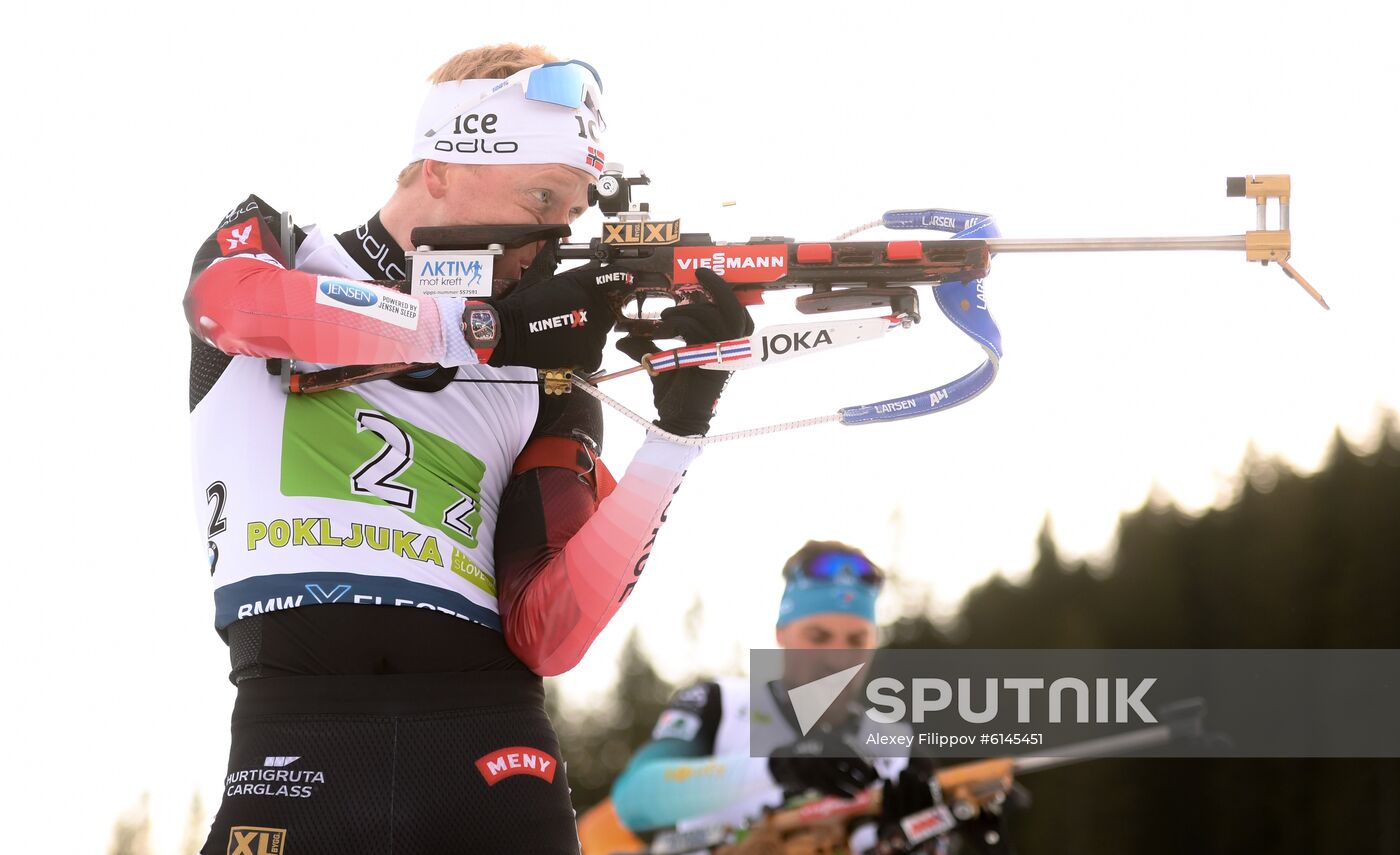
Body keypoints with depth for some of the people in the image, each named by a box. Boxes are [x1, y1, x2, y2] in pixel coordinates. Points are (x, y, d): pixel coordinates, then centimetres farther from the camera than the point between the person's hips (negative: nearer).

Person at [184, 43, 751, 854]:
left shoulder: (546, 378, 15)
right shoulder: (270, 247, 13)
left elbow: (545, 636, 4)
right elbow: (242, 302, -14)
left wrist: (679, 430, -4)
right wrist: (488, 332, -14)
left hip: (488, 733, 2)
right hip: (296, 722, -2)